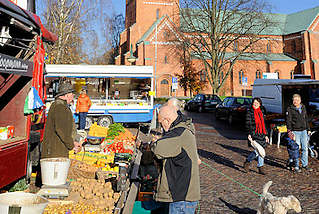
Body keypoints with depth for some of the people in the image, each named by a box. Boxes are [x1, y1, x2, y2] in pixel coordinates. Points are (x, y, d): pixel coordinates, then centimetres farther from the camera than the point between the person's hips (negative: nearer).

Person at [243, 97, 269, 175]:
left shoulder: (261, 112, 13)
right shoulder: (249, 112, -4)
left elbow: (263, 124, 18)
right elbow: (247, 124, -8)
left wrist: (265, 135, 16)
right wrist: (249, 134, -19)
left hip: (261, 134, 6)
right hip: (254, 134, -6)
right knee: (257, 151, -11)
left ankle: (260, 168, 17)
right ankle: (247, 162, 11)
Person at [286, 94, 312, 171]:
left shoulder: (303, 108, 10)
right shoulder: (290, 109, -5)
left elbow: (306, 119, 19)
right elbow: (288, 120, -9)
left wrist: (308, 129, 17)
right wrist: (289, 130, -18)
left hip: (304, 131, 5)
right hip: (295, 131, -5)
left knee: (305, 148, 7)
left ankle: (305, 164, 17)